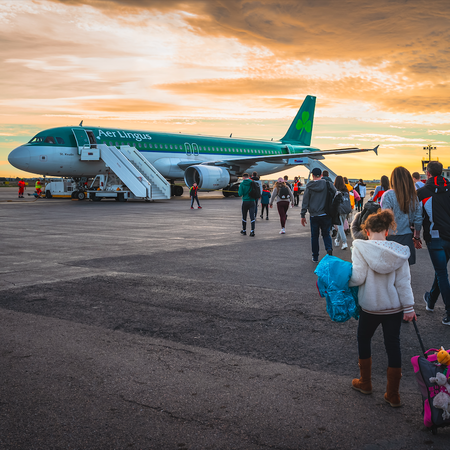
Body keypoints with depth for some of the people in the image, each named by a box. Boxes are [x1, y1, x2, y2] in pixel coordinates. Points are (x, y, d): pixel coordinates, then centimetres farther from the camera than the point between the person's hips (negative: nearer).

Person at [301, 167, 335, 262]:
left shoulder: (309, 187, -2)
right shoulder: (327, 184, -2)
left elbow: (305, 202, -2)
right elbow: (336, 195, 0)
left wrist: (303, 215, 2)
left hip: (313, 216, 0)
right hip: (325, 215, 0)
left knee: (314, 236, 10)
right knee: (326, 234, 13)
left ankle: (315, 257, 15)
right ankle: (329, 248, -13)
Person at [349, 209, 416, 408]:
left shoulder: (361, 247, -15)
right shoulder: (399, 251, -6)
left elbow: (358, 277, -18)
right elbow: (403, 282, -4)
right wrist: (409, 307, 2)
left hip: (370, 307, -2)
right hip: (394, 307, 2)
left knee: (363, 340, 21)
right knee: (393, 346, 10)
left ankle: (365, 383, 34)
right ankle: (393, 395, 16)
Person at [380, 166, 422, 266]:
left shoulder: (388, 195, -9)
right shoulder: (413, 196, 4)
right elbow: (418, 220, 8)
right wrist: (417, 237, 20)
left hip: (392, 238, -4)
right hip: (407, 238, 4)